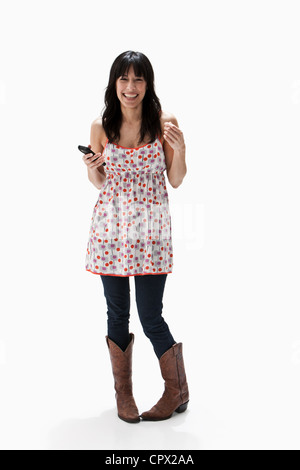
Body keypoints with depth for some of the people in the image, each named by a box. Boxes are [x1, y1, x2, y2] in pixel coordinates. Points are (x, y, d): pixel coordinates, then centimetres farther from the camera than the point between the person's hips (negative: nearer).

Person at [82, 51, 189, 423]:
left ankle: (177, 392, 23)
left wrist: (180, 148, -14)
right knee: (117, 315, 9)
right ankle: (123, 394, 29)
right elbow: (99, 182, 11)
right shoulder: (101, 126, 3)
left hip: (150, 227, -2)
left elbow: (176, 181, 2)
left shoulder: (165, 123, -2)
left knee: (151, 318, -1)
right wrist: (91, 168, -10)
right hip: (110, 225, 2)